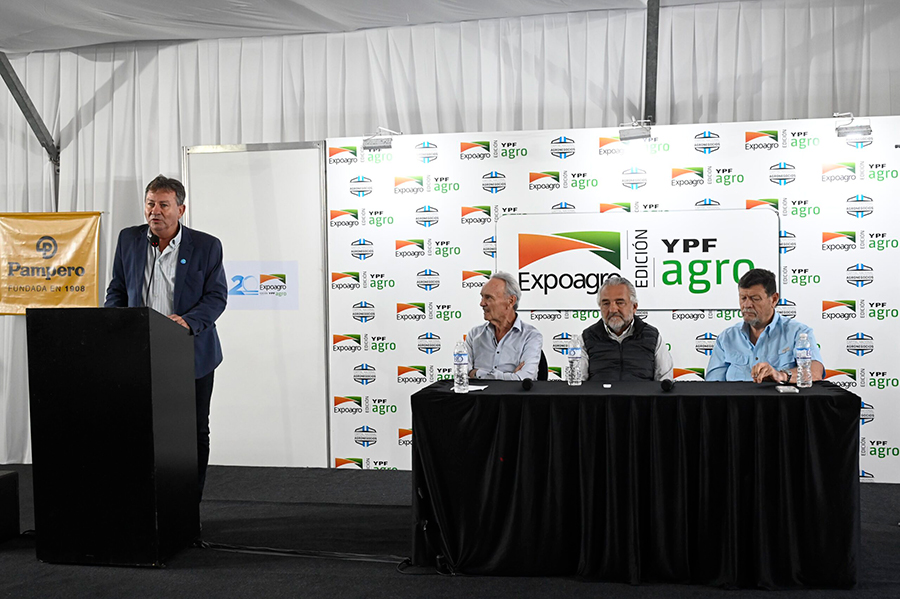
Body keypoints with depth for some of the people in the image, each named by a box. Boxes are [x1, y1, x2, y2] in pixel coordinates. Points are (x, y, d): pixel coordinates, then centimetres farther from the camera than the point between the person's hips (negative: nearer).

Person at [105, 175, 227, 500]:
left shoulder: (207, 246, -2)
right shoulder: (128, 239, 6)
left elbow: (217, 296, -5)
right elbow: (117, 290, 11)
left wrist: (188, 321, -23)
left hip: (191, 356, -1)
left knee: (195, 433, 8)